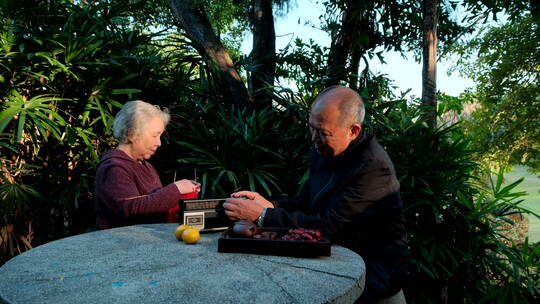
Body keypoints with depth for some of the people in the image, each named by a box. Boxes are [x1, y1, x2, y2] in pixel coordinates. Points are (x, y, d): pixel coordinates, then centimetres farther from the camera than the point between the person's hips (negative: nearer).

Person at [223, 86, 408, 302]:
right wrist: (269, 205, -8)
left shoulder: (374, 167, -24)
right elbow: (306, 203, 12)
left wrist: (262, 215, -24)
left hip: (375, 268, -7)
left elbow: (327, 227, -26)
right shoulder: (323, 150, 3)